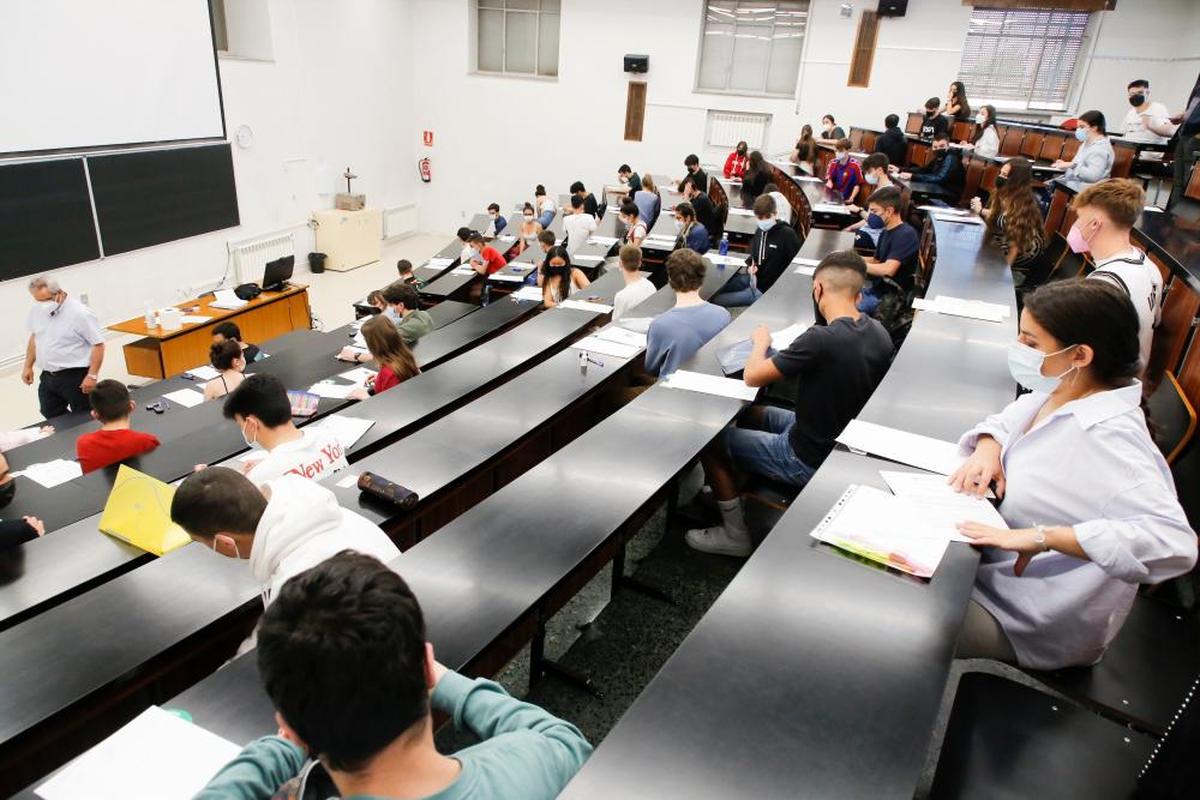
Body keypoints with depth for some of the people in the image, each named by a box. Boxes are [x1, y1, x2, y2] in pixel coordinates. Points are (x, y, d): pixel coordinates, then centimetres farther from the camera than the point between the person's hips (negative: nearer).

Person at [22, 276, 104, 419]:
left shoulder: (80, 313, -19)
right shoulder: (36, 311, 2)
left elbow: (98, 344, -17)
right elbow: (34, 337, 18)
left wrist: (92, 375, -19)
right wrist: (28, 366, 17)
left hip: (76, 377, -7)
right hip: (48, 376, 7)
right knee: (51, 416, 18)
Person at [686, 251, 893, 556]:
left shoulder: (821, 339, -31)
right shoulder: (879, 334, -7)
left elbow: (752, 377, -20)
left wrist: (761, 341, 0)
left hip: (809, 461, -8)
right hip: (847, 447, 8)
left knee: (711, 439, 6)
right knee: (752, 413, 25)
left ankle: (734, 535, 16)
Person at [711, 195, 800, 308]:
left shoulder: (787, 234, -18)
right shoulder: (760, 231, 6)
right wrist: (750, 266, 0)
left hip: (768, 288, -8)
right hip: (754, 278, 8)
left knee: (716, 300, -18)